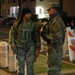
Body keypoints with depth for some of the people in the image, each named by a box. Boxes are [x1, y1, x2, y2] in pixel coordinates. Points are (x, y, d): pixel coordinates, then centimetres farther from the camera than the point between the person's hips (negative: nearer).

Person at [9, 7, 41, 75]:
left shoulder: (32, 25, -4)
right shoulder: (17, 24, -2)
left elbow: (37, 37, -1)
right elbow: (12, 33, 12)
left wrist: (37, 49, -3)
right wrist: (12, 43, -1)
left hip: (30, 47, -1)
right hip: (20, 47, 1)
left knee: (30, 66, -3)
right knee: (21, 66, 8)